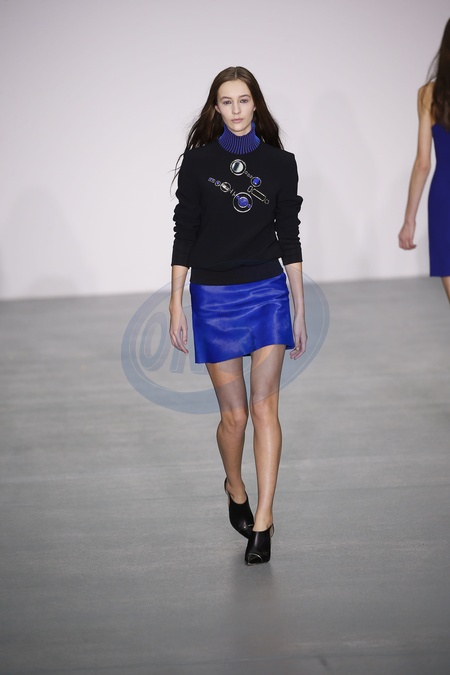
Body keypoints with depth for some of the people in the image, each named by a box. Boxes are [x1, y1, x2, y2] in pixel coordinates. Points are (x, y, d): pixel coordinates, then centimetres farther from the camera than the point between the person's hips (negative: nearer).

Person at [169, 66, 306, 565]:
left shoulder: (279, 163, 4)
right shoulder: (199, 161, 0)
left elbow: (289, 239, 7)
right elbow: (184, 235, 2)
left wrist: (299, 310, 6)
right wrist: (176, 305, -2)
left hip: (268, 292, 1)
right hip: (213, 296, -1)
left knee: (264, 406, -7)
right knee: (234, 413, 4)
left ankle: (262, 520, -5)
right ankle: (235, 490, 33)